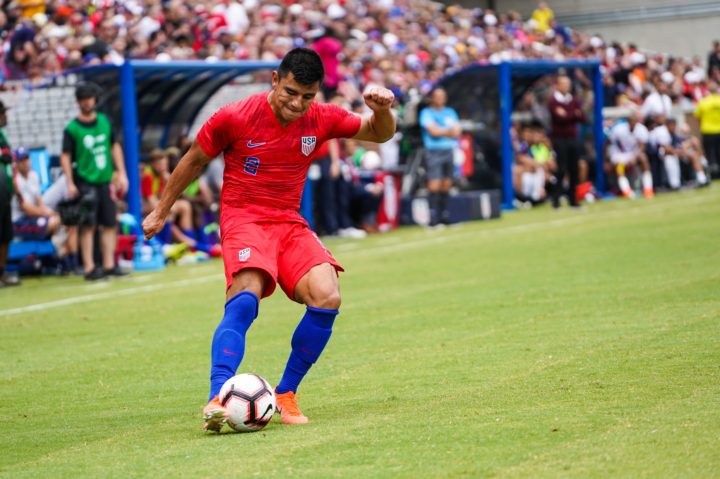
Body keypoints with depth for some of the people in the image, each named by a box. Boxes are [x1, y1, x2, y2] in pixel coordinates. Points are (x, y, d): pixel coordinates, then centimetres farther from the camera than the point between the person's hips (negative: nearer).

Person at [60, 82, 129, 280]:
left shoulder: (105, 121, 10)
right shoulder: (72, 128, -4)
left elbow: (115, 147, 17)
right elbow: (65, 157, -6)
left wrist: (121, 173, 11)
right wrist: (70, 184, -14)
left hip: (105, 181, 5)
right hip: (85, 182, -5)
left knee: (110, 224, 5)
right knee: (88, 226, -7)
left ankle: (109, 265, 10)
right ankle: (89, 268, -6)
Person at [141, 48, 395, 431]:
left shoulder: (321, 119, 0)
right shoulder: (234, 118, -10)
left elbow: (379, 134, 13)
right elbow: (194, 160, 6)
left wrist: (382, 111, -12)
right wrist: (161, 211, 13)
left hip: (290, 223, 4)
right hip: (243, 218, -4)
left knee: (327, 298, -20)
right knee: (246, 296, -32)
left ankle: (285, 395, -5)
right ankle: (217, 398, -40)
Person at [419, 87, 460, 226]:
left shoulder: (450, 112, 15)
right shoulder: (426, 113, 0)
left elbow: (456, 132, 4)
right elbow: (433, 131, -12)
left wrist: (441, 131, -9)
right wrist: (448, 131, -2)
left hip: (449, 151, 5)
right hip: (434, 152, -5)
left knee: (446, 184, 3)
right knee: (434, 184, -13)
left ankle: (444, 213, 10)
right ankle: (433, 215, -15)